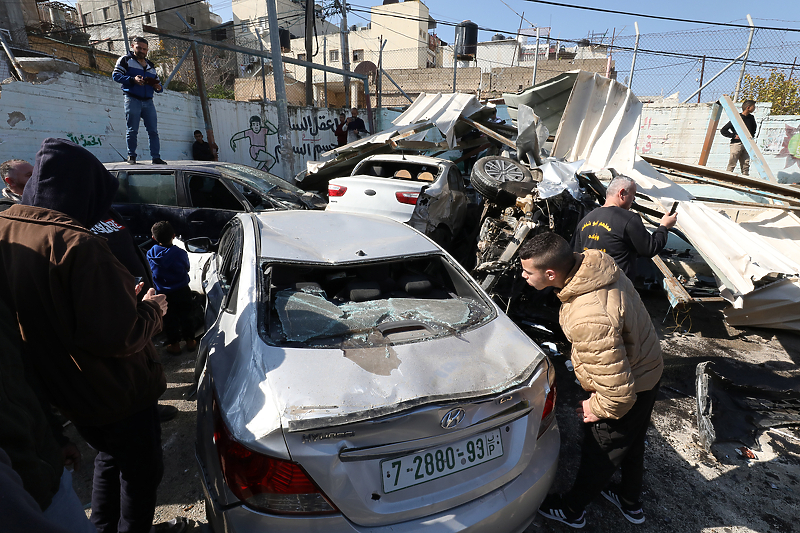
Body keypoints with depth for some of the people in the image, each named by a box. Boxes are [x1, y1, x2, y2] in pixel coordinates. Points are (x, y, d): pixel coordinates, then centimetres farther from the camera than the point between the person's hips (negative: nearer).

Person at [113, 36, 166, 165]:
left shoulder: (150, 65, 24)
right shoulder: (125, 60, 9)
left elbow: (157, 82, 24)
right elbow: (115, 75, -1)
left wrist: (159, 87, -2)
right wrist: (133, 79, -17)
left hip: (148, 102, 4)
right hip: (133, 100, -4)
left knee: (153, 131, -3)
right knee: (132, 130, -4)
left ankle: (156, 157, -3)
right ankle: (131, 156, 4)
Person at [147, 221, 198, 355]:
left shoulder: (150, 254, -11)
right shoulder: (181, 253, -17)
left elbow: (150, 273, 3)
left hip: (163, 294, 1)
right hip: (183, 291, -1)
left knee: (169, 319, 14)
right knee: (185, 316, 15)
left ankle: (174, 344, 24)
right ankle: (189, 341, 26)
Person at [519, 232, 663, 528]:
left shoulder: (589, 319, -43)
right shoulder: (595, 262, -14)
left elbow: (619, 388, -36)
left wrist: (598, 409, -14)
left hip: (630, 391, -8)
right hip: (646, 370, 9)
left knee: (599, 452, 16)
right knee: (631, 444, 30)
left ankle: (571, 510, 43)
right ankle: (630, 502, 57)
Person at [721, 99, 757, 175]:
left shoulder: (751, 118, 11)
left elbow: (754, 127, 31)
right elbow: (723, 130, -9)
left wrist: (751, 135, 15)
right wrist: (733, 136, -14)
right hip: (737, 143, -6)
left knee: (746, 165, 6)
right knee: (732, 165, -8)